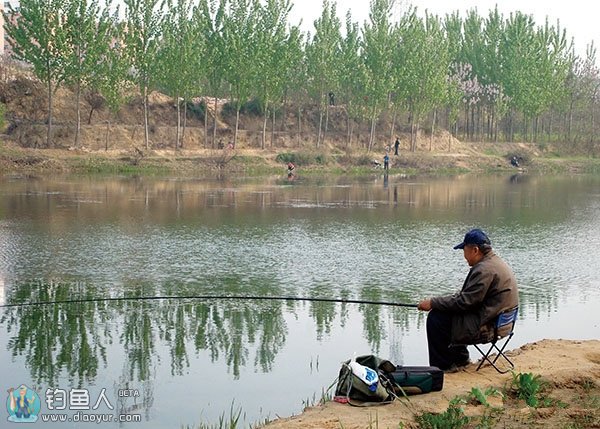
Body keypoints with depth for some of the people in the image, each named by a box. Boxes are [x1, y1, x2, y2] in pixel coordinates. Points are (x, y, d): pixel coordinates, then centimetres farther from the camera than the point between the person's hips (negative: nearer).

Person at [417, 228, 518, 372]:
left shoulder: (485, 269, -22)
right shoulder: (496, 262, 12)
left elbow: (464, 301, -21)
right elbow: (467, 295, 19)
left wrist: (433, 302, -13)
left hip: (485, 327, -11)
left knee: (436, 317, -9)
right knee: (442, 311, 21)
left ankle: (443, 365, 1)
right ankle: (460, 358, 27)